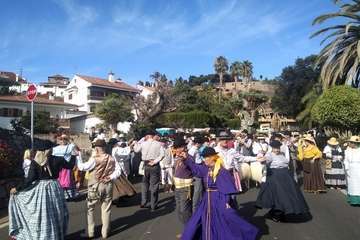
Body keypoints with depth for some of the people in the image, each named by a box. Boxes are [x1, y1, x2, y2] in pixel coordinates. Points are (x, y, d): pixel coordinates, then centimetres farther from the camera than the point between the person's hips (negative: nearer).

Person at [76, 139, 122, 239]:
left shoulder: (94, 159, -15)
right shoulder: (111, 159, -2)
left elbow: (82, 167, -13)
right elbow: (118, 170, -4)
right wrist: (111, 177, -7)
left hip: (95, 186, -3)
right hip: (108, 186, 4)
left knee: (90, 208, 14)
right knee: (106, 209, 11)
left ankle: (90, 232, 18)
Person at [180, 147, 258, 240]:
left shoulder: (221, 171, -19)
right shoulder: (206, 168, 1)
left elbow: (226, 188, -16)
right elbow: (195, 168, 13)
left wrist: (226, 202, -15)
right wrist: (186, 158, 3)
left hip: (219, 200, -6)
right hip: (207, 200, 7)